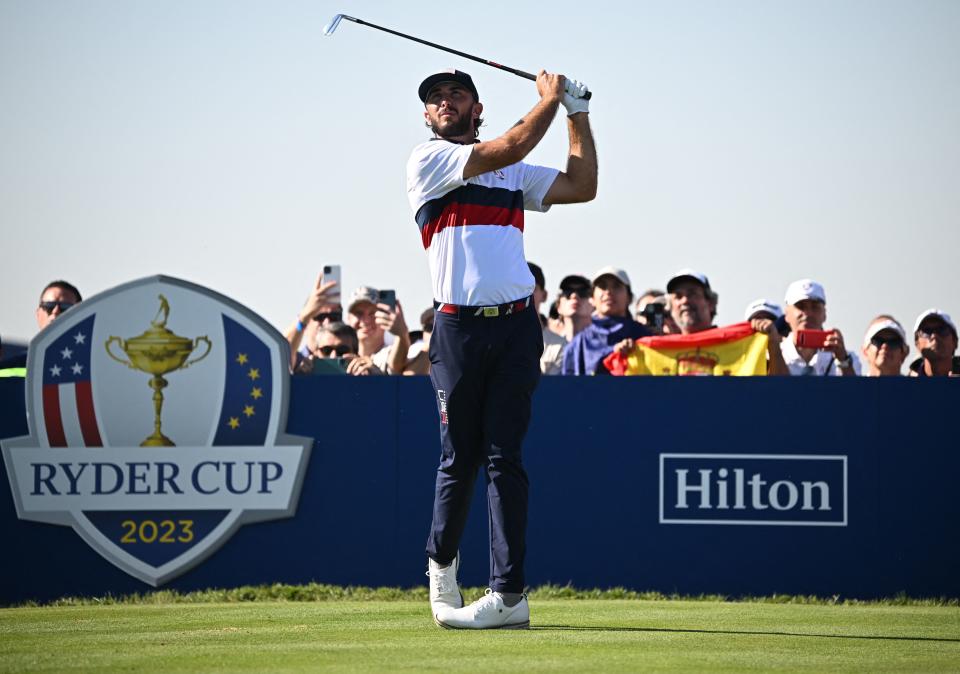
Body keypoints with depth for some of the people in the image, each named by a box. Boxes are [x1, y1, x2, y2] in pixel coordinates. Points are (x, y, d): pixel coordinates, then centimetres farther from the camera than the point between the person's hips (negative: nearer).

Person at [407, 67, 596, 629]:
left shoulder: (516, 175, 19)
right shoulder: (427, 161, 3)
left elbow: (582, 186, 15)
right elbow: (509, 147, -6)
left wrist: (578, 113, 16)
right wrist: (551, 98, 7)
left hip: (517, 327, 2)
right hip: (458, 326, -2)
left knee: (504, 457, -3)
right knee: (459, 458, 3)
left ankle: (509, 593, -7)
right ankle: (442, 562, 27)